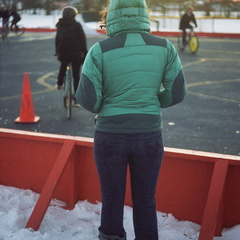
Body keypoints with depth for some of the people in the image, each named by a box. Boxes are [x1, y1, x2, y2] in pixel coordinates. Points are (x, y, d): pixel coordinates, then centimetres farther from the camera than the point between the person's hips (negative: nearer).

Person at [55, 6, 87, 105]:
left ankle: (59, 83, 33)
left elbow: (57, 40, 13)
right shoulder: (77, 25, -5)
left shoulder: (60, 26, 8)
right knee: (76, 75, 3)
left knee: (63, 65, 37)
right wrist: (84, 52, 3)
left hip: (63, 53, 4)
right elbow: (83, 39, -5)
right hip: (76, 53, -3)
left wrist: (57, 51, 23)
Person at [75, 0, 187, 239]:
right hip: (148, 136, 2)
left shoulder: (100, 50, -10)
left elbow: (86, 97, -11)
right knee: (145, 203, 17)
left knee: (112, 202, 16)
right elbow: (177, 92, -1)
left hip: (111, 136, -1)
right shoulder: (164, 47, -4)